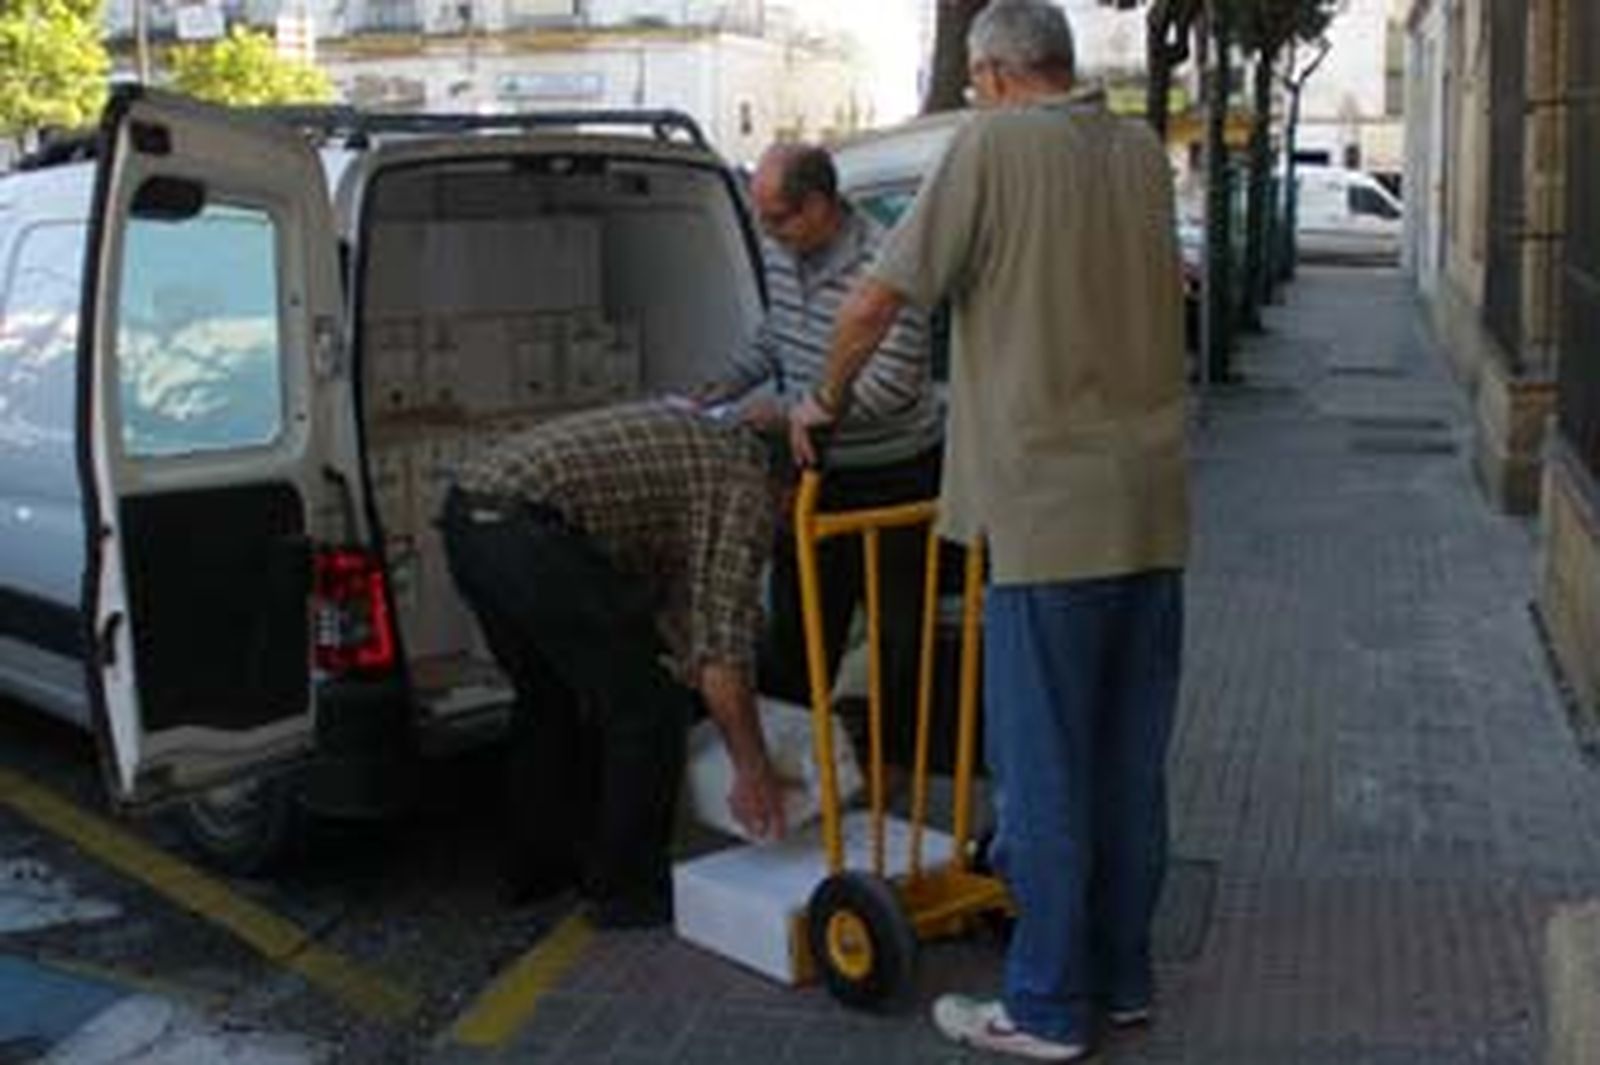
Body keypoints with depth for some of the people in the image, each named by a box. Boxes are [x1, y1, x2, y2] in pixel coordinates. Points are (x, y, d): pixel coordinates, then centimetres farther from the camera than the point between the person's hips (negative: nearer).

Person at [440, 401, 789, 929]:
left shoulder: (707, 448, 27)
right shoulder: (747, 488, 1)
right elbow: (721, 656, -5)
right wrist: (753, 771, 4)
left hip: (466, 514, 10)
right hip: (528, 528, -10)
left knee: (548, 695, 27)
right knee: (645, 708, 5)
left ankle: (540, 865, 37)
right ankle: (628, 891, 15)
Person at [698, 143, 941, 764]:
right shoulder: (780, 254, 2)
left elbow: (894, 386, -27)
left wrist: (791, 412, -26)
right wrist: (723, 389, 7)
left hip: (893, 477, -7)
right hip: (816, 473, 7)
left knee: (898, 633, 5)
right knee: (797, 621, 15)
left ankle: (894, 760, 17)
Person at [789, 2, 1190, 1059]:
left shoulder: (994, 145, -7)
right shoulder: (1145, 152, 11)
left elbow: (874, 303, -10)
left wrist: (825, 402, 8)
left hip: (1053, 514, -6)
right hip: (1155, 508, 7)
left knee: (1044, 770, 3)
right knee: (1131, 760, 14)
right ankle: (1123, 976, 26)